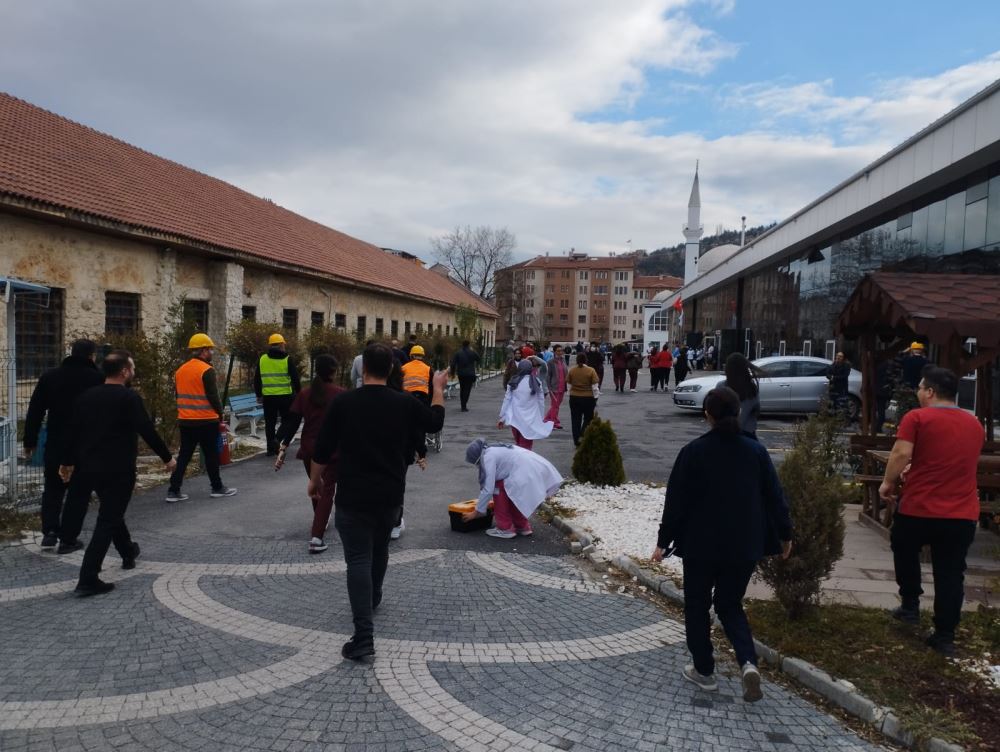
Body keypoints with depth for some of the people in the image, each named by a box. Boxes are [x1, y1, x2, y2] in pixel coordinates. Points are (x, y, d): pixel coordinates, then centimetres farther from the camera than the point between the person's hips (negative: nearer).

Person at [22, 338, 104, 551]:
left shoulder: (49, 376, 3)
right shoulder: (98, 379, -6)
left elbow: (35, 412, 5)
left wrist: (30, 441, 12)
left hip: (55, 445, 3)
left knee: (53, 488, 19)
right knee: (79, 491, 8)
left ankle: (50, 530, 6)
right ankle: (68, 539, 9)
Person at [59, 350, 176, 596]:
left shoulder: (87, 396, 6)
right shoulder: (129, 398, -13)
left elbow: (73, 431, 11)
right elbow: (147, 431, -14)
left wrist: (67, 461, 22)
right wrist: (167, 457, -3)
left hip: (90, 467, 8)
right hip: (117, 469, -8)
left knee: (111, 512, 26)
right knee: (107, 521, -3)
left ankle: (128, 552, 46)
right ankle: (88, 579, -7)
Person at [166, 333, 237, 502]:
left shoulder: (180, 370, 9)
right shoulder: (207, 370, -14)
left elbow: (179, 395, 14)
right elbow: (213, 396, -15)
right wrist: (220, 413, -1)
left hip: (185, 421, 6)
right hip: (206, 421, -6)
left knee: (183, 455, 10)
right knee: (211, 455, 6)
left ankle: (173, 491, 8)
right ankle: (217, 488, 16)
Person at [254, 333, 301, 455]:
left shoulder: (262, 359, 6)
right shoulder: (287, 359, -5)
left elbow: (257, 380, 11)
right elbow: (295, 378, -4)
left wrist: (258, 394, 20)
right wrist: (297, 393, 5)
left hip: (268, 397, 3)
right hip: (285, 396, -3)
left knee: (270, 424, 10)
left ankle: (271, 448, 11)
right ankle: (280, 444, -1)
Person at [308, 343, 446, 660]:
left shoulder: (343, 402, -9)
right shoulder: (405, 403, -4)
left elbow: (323, 449, -4)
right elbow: (436, 421, 15)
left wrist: (315, 479, 13)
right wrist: (439, 388, 29)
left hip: (353, 496, -3)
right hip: (391, 495, 3)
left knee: (358, 560, -4)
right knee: (379, 549, 26)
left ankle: (364, 637, -12)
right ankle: (373, 598, 49)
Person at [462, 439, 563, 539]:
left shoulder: (488, 457, -1)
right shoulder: (497, 450, 27)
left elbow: (488, 488, -4)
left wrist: (477, 512, 6)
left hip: (527, 477, -10)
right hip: (540, 471, 10)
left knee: (498, 488, 4)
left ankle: (505, 528, 8)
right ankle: (522, 526, 32)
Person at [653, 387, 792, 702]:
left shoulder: (694, 452, -12)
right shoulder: (756, 451, -2)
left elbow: (676, 501, -9)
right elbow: (774, 497, 3)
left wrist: (663, 541, -1)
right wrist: (785, 535, 17)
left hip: (701, 546, -3)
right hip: (743, 547, 3)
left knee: (697, 607, 15)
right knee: (730, 605, 19)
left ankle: (704, 671, 22)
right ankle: (748, 663, -1)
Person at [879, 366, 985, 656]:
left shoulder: (917, 418, -8)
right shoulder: (975, 425, 12)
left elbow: (901, 453, -19)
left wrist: (888, 482, -4)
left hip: (918, 509, -4)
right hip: (963, 514, 4)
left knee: (904, 551, 25)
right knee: (950, 575, 10)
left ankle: (910, 605, 27)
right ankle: (945, 636, 15)